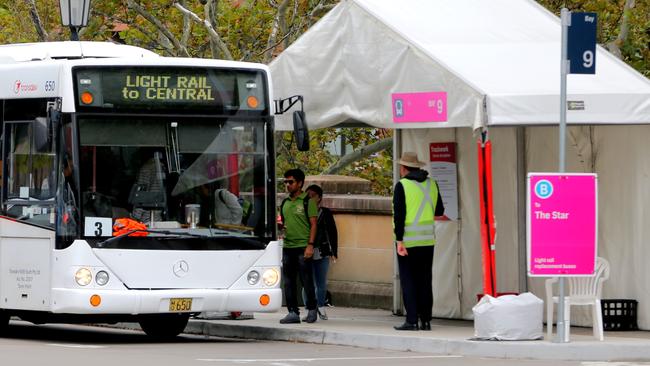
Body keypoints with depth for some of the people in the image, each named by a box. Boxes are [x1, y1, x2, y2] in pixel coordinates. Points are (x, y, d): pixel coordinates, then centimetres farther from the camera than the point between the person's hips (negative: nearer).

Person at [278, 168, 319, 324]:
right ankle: (293, 312, 7)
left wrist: (310, 245, -14)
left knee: (307, 280, -2)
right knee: (289, 282, 4)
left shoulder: (308, 201, -2)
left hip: (303, 247, -6)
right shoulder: (285, 203, 16)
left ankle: (312, 309, 10)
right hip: (287, 246, 6)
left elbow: (313, 224, -5)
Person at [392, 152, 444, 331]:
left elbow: (399, 214, -14)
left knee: (408, 280, -2)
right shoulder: (432, 184, 7)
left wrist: (399, 240, -15)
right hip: (428, 240, 5)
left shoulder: (402, 185, -8)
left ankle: (412, 320, -7)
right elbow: (439, 211, 14)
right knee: (424, 280, 9)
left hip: (408, 240, -5)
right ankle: (426, 320, 8)